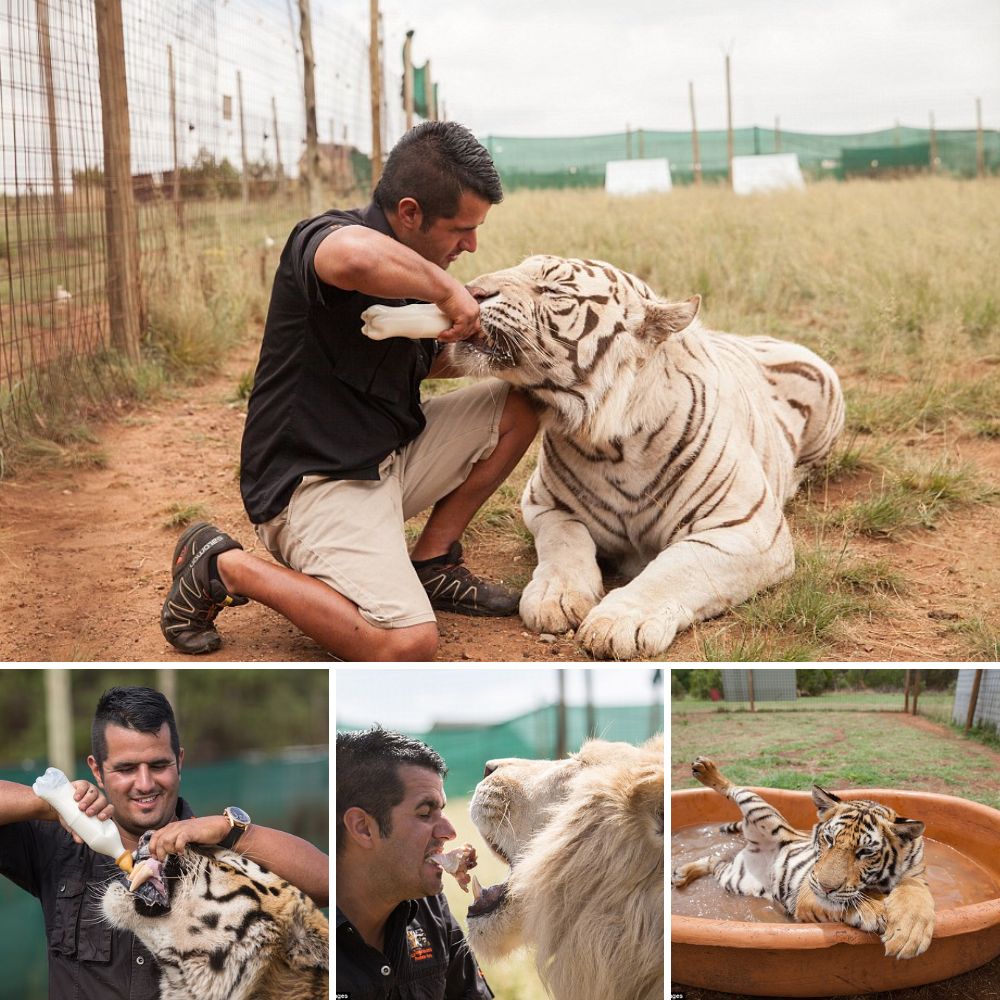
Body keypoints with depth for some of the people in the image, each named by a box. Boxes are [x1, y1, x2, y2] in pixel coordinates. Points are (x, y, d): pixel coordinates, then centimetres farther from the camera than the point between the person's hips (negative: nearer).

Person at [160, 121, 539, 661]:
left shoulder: (409, 268, 9)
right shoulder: (322, 236, -19)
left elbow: (425, 361, 27)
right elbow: (357, 257, -47)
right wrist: (447, 289, -28)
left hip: (387, 455, 9)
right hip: (313, 481, -9)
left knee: (519, 404, 7)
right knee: (406, 645, -25)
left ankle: (430, 562, 13)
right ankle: (223, 567, -6)